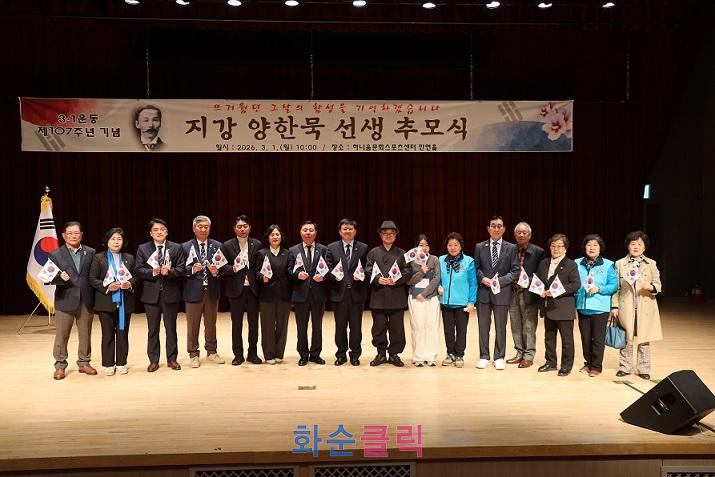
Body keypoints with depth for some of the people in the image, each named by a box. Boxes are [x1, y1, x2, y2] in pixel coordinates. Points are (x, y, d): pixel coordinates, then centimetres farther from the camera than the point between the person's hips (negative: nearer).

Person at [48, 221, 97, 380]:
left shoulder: (90, 252, 7)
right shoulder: (55, 255, 2)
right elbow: (51, 278, -3)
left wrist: (95, 297, -3)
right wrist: (60, 278, -24)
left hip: (86, 300, 2)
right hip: (65, 301, -2)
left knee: (85, 334, 10)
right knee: (61, 335, 3)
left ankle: (84, 363, 22)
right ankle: (60, 366, 15)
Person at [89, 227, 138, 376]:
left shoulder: (129, 258, 11)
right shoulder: (98, 258, 2)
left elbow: (136, 276, 11)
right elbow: (92, 279, -3)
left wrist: (130, 284, -11)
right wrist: (107, 287, -17)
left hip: (125, 302, 2)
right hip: (106, 302, -2)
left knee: (123, 333, 5)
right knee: (108, 334, 3)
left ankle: (121, 363, 15)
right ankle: (108, 364, 12)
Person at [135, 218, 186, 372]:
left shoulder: (177, 248, 3)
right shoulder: (143, 249, 4)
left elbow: (182, 269, -2)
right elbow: (139, 270, -1)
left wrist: (169, 271, -20)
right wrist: (152, 272, -19)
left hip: (170, 293, 0)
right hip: (151, 294, 0)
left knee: (171, 328, 8)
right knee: (152, 329, 8)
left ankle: (172, 359, 19)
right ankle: (153, 360, 18)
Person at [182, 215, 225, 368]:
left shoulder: (217, 246, 5)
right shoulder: (186, 247, -1)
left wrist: (216, 271, -18)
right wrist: (192, 269, -23)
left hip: (211, 290, 2)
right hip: (194, 291, -2)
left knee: (211, 324, 14)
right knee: (193, 325, 6)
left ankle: (212, 352, 28)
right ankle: (194, 355, 18)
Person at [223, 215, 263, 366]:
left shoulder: (257, 244, 4)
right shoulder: (227, 245, 0)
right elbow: (224, 266, -1)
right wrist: (232, 269, -20)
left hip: (253, 288, 1)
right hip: (236, 289, -1)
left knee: (254, 322, 8)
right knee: (236, 323, 5)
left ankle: (253, 353, 19)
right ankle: (238, 355, 16)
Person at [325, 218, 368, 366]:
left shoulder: (363, 248, 6)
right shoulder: (332, 248, 6)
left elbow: (367, 269, 6)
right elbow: (328, 268, 3)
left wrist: (361, 275, -14)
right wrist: (334, 276, -16)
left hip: (357, 292, 0)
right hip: (339, 292, 0)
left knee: (356, 325, 5)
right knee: (340, 326, 8)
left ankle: (355, 355, 17)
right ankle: (341, 354, 19)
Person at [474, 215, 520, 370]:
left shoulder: (511, 248, 3)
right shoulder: (479, 247, 7)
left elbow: (515, 271, -1)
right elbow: (476, 268, 8)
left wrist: (500, 281, -13)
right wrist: (483, 279, -11)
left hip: (502, 292, -1)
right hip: (483, 292, 2)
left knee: (500, 327, 6)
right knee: (483, 326, 7)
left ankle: (499, 357, 17)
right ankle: (484, 357, 18)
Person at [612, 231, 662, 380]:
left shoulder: (651, 264, 6)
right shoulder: (620, 264, 5)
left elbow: (658, 285, 6)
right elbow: (616, 287, 5)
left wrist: (651, 287, -17)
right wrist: (614, 306, 1)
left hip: (646, 307, 0)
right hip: (626, 307, 0)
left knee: (644, 340, 4)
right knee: (626, 338, 5)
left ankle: (644, 369, 15)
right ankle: (625, 367, 18)